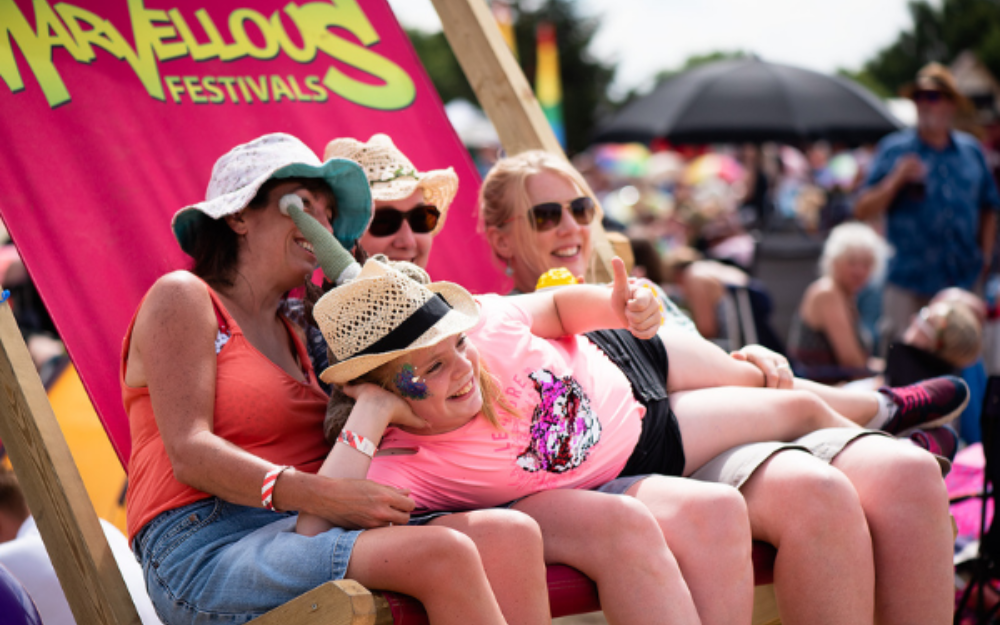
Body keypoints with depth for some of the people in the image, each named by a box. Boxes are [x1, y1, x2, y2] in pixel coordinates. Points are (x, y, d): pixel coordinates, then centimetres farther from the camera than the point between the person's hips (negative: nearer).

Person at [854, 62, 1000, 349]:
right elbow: (863, 211, -4)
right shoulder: (894, 149, 1)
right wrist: (897, 179, -17)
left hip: (962, 282, 3)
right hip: (908, 284, -3)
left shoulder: (971, 150, 10)